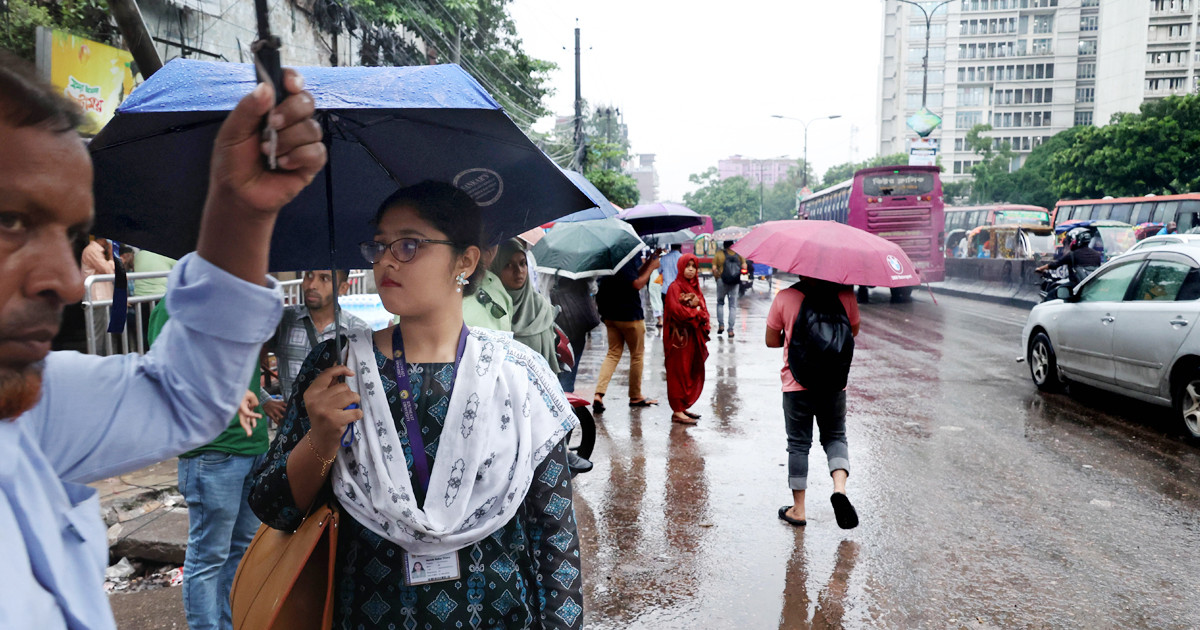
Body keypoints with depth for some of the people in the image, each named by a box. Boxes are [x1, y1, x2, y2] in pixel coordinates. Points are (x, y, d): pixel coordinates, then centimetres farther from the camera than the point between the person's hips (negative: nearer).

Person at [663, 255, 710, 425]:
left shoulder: (695, 286, 15)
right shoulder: (675, 287, -8)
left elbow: (703, 308, 13)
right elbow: (676, 309, -20)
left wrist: (696, 306, -10)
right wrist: (696, 312, -7)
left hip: (694, 336, 8)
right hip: (680, 336, -8)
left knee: (693, 373, 10)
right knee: (679, 373, -4)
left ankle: (683, 407, 21)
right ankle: (677, 411, 0)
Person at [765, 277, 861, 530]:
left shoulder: (784, 297, -9)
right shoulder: (845, 294, -4)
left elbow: (771, 341, 0)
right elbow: (854, 331, 11)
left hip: (797, 383, -1)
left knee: (798, 444, 10)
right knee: (835, 436, 19)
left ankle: (798, 510, 16)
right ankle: (840, 488, -5)